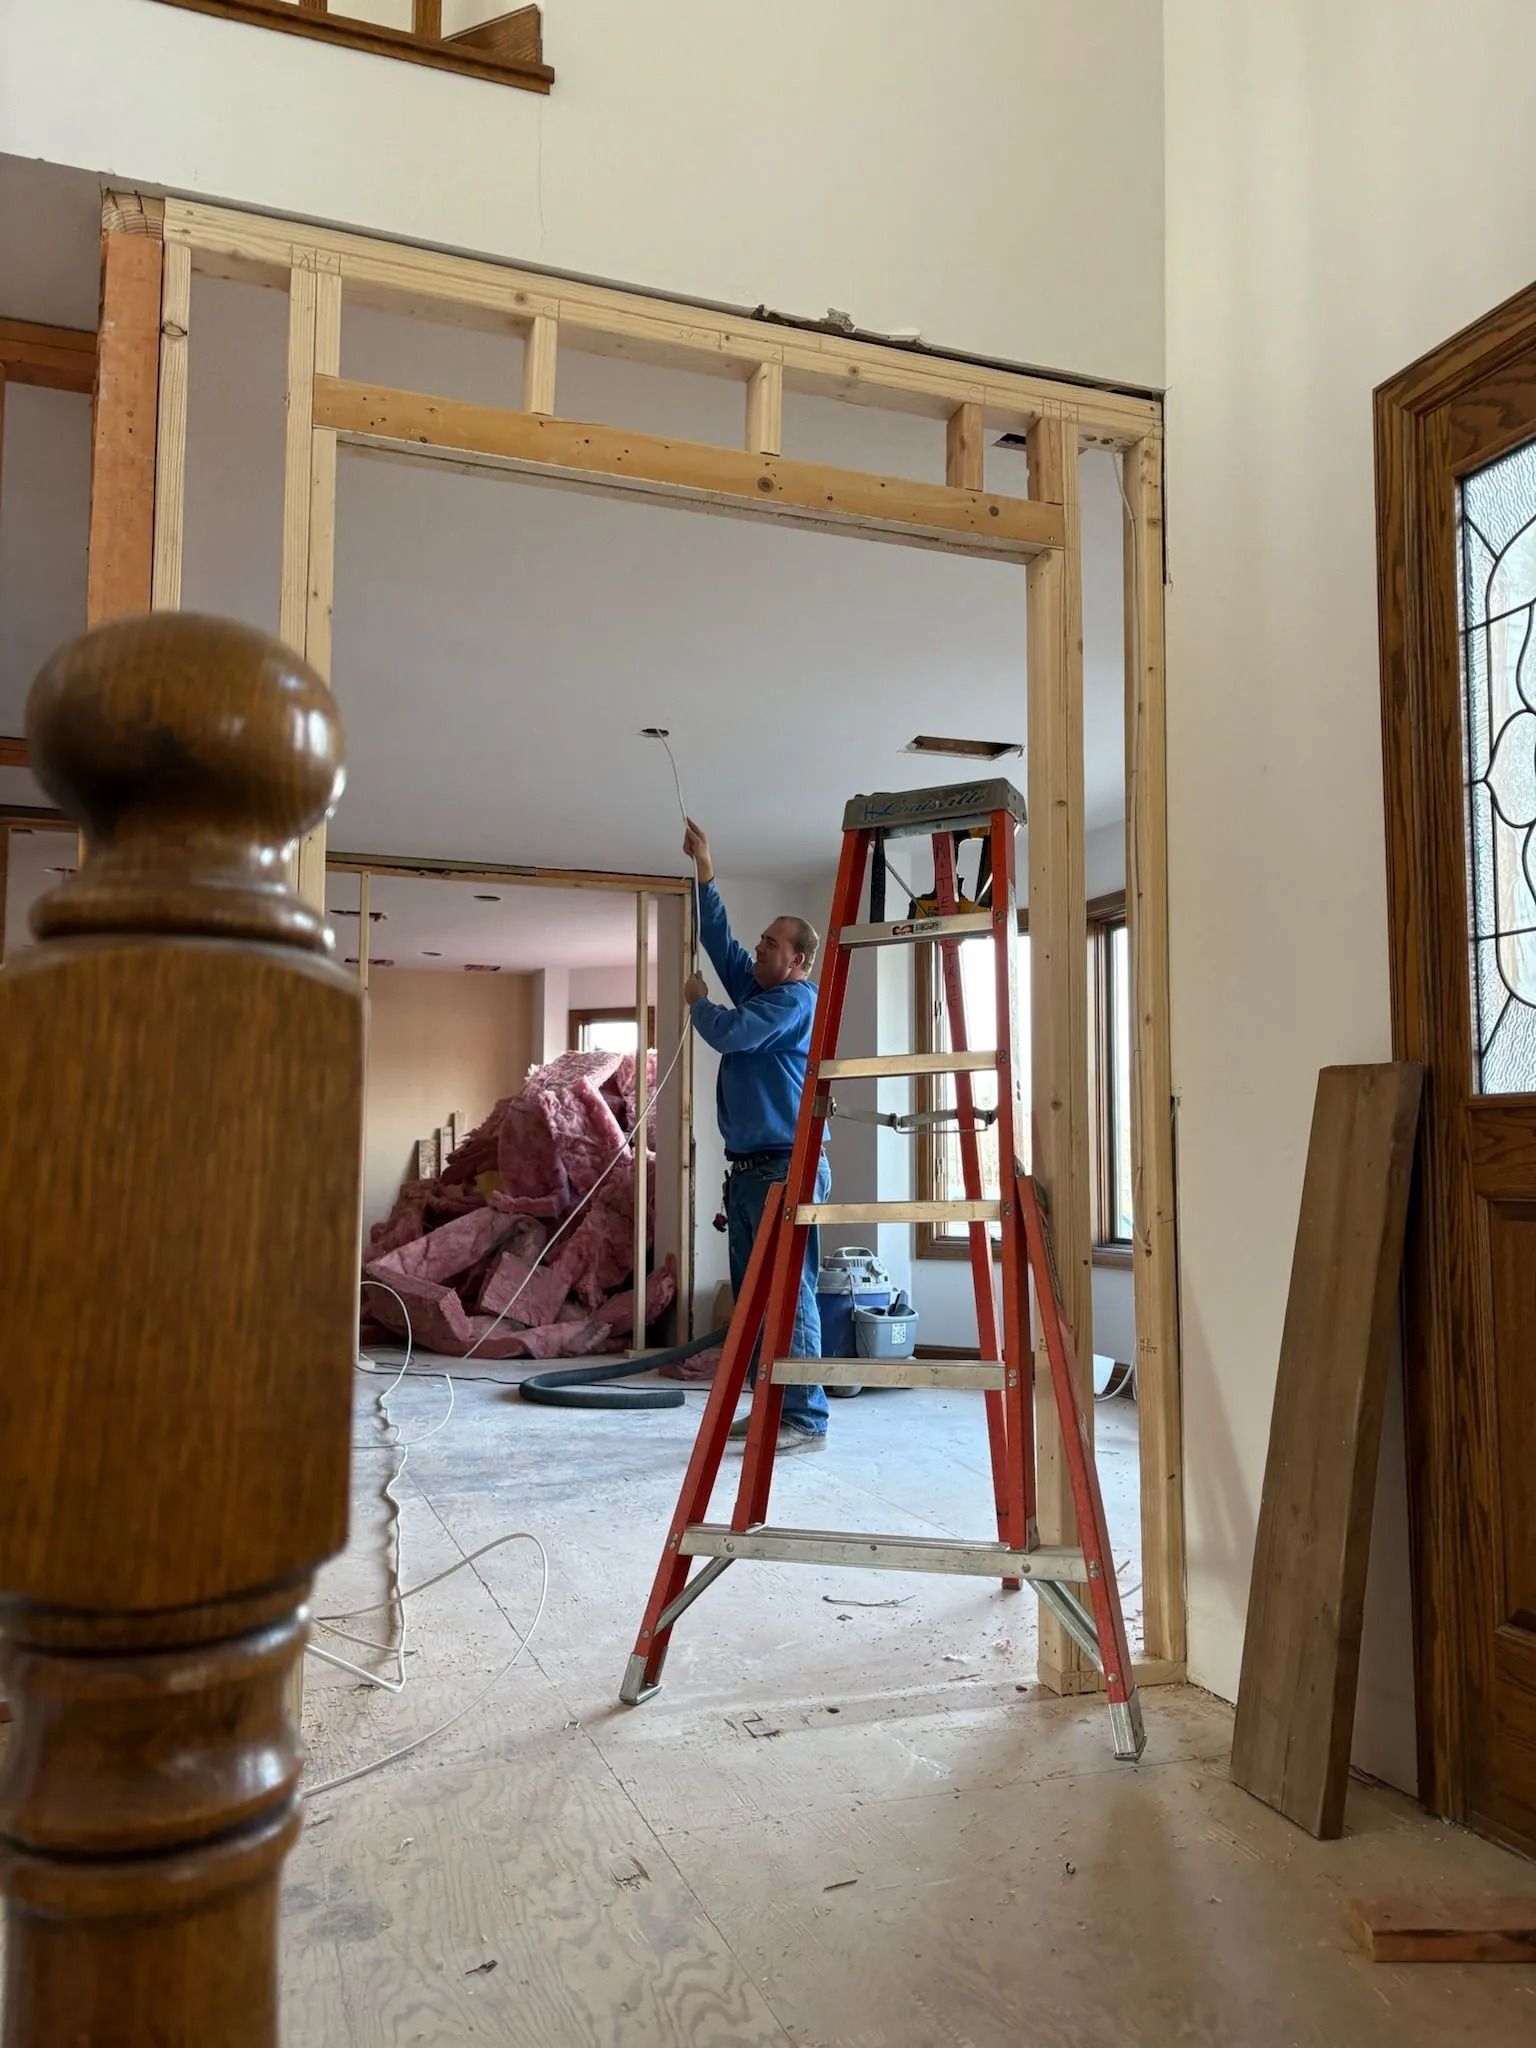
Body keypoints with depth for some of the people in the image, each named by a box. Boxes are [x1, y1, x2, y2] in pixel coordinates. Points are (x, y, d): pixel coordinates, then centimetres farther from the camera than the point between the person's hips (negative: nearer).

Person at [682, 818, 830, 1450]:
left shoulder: (795, 1000, -8)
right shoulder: (756, 989, 18)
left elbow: (728, 1033, -18)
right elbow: (719, 939, 24)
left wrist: (697, 1000, 3)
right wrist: (705, 871, 19)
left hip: (787, 1168, -10)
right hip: (748, 1168, 10)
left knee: (791, 1294, -9)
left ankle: (806, 1420, -6)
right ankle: (770, 1408, 18)